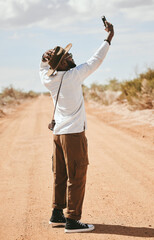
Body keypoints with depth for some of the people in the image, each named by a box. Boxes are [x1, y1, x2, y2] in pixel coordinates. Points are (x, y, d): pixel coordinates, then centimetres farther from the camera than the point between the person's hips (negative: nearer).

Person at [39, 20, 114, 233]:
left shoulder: (48, 79, 2)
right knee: (76, 177, -2)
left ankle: (57, 213, 26)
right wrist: (109, 38, -1)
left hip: (58, 133, 8)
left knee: (60, 175, 17)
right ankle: (72, 221, 0)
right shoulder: (73, 76, -15)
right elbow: (95, 61, -9)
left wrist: (45, 60, 3)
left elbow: (44, 69, 26)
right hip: (73, 133, -8)